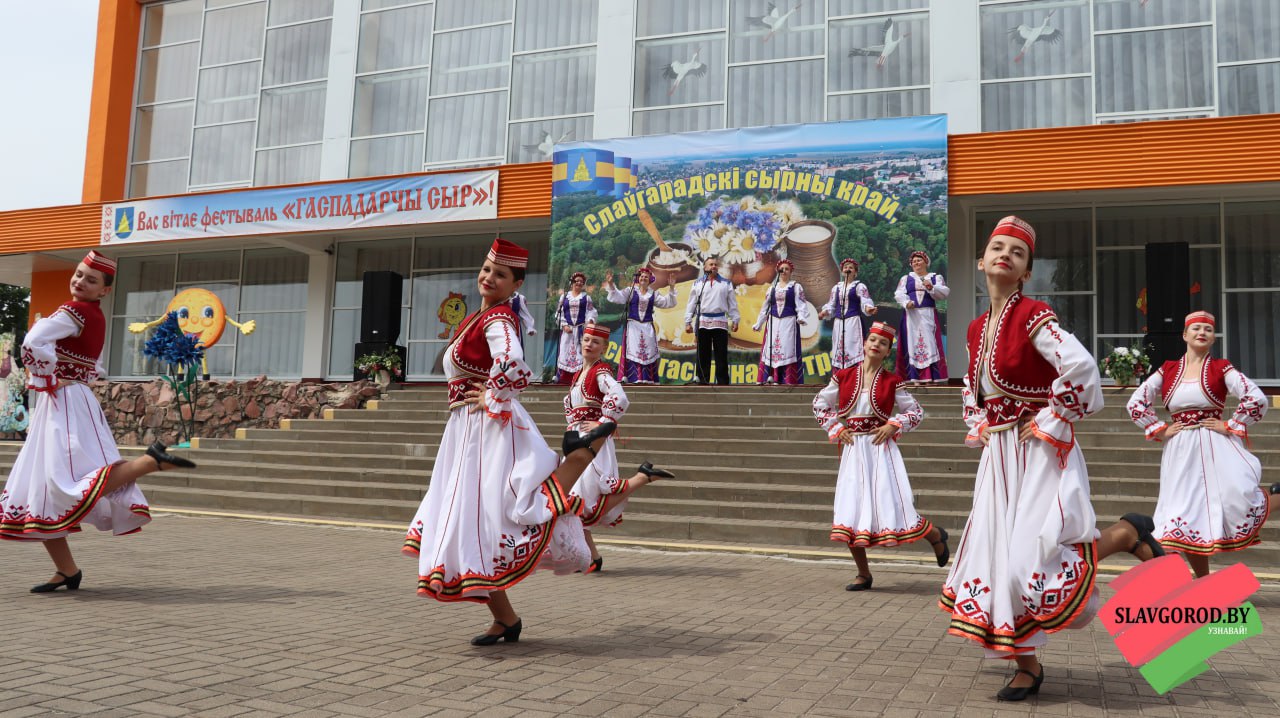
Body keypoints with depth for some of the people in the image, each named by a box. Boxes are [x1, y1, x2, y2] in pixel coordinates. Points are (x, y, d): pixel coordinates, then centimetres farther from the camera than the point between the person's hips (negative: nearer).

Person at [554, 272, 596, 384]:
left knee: (580, 352, -9)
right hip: (567, 330, 1)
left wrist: (590, 320, -19)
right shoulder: (564, 297, 15)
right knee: (565, 352, -4)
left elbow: (591, 312, 3)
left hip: (581, 329, -1)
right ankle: (563, 378, -2)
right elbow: (559, 313, 9)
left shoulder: (586, 297, 13)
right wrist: (564, 325, -5)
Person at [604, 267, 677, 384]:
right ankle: (634, 378, -11)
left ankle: (647, 379, 1)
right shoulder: (630, 291, 5)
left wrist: (671, 288, -3)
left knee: (648, 352, -1)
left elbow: (667, 302, 8)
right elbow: (617, 296, -6)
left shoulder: (653, 294, 14)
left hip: (647, 328, 3)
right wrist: (611, 284, -21)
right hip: (633, 327, -3)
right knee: (633, 352, -8)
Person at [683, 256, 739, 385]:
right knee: (703, 355, 4)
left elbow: (732, 303, 9)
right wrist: (688, 322, 2)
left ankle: (722, 382, 3)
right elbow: (691, 303, 7)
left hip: (720, 322, 0)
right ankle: (703, 381, 9)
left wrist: (735, 320, 3)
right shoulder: (698, 284, 8)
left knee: (721, 355, 0)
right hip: (703, 322, 0)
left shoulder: (726, 283, 8)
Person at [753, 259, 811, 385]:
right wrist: (758, 323, 18)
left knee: (788, 349, -8)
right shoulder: (772, 288, 15)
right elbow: (765, 307, 18)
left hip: (789, 322, -4)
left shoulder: (796, 287, 4)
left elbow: (801, 305, -5)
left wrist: (801, 317, -23)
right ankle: (774, 379, 0)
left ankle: (789, 380, -10)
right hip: (773, 322, 4)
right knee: (772, 349, -2)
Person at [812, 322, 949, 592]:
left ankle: (935, 535, 25)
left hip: (880, 448, -3)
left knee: (892, 504, -7)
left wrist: (894, 425, -8)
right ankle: (863, 574, 15)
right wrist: (836, 429, 3)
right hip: (853, 449, 3)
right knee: (850, 509, 1)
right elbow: (819, 404, 14)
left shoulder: (891, 381, 0)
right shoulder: (844, 376, 4)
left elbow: (917, 412, 7)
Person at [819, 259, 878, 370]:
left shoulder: (859, 286, 4)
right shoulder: (836, 288, 18)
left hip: (853, 321, -5)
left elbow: (865, 302, -9)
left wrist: (868, 309, -32)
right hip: (838, 323, 5)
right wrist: (825, 312, -5)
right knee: (838, 349, 4)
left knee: (853, 348, -12)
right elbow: (831, 306, 16)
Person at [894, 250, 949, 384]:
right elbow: (899, 294, 2)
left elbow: (944, 292, 0)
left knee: (929, 343, -7)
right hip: (911, 316, 1)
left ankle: (931, 377, -9)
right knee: (912, 343, -4)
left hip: (928, 316, -1)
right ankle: (915, 378, -5)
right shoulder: (906, 278, 16)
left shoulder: (936, 277, 14)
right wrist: (906, 302, -18)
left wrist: (931, 288, -18)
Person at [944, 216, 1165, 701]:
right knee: (995, 556, 5)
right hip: (998, 458, 7)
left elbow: (1080, 367, -27)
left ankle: (1127, 534, 15)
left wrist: (1051, 421, -18)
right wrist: (978, 425, 11)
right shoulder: (976, 328, 9)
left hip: (1038, 454, -7)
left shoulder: (1033, 316, -13)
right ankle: (1027, 666, 19)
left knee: (1034, 558, -13)